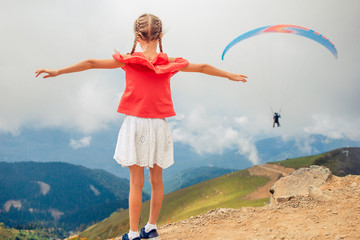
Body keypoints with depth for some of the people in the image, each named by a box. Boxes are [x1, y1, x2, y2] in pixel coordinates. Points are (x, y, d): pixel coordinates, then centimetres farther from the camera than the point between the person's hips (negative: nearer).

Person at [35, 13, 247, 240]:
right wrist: (231, 75, 28)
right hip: (159, 125, 2)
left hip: (135, 125, -2)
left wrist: (57, 71, 6)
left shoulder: (128, 61, -4)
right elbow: (203, 67, 13)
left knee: (136, 182, 4)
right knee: (157, 180, 14)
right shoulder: (169, 63, 1)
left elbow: (91, 63, -2)